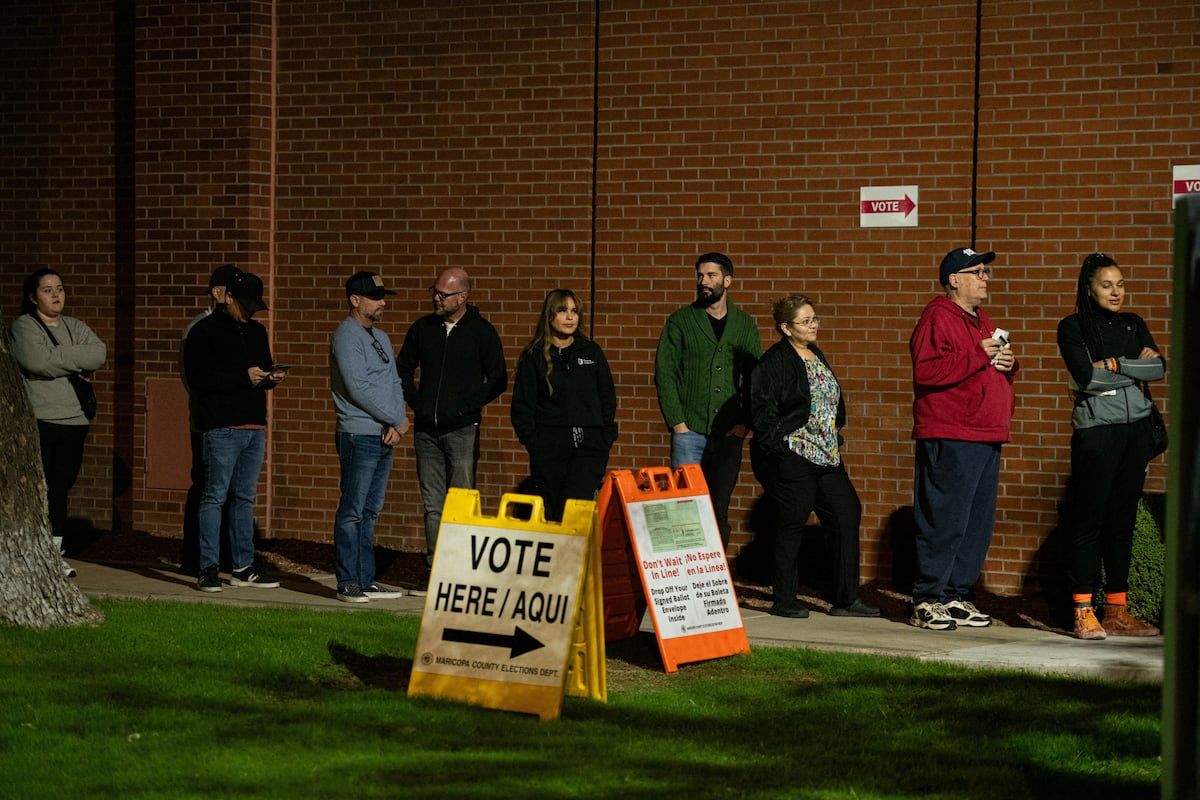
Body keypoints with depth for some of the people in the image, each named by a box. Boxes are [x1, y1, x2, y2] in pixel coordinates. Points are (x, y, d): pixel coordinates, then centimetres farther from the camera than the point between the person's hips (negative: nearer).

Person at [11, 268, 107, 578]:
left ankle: (56, 552, 10)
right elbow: (37, 360, -19)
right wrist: (76, 359, -7)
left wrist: (59, 356, -11)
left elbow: (99, 354, -2)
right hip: (38, 421, -5)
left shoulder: (75, 327, 17)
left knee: (60, 489, 5)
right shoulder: (24, 327, 0)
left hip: (74, 421, 5)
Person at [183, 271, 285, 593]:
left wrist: (271, 377, 3)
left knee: (245, 497, 11)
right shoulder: (205, 331, -4)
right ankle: (208, 569, -2)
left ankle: (243, 567, 15)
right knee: (215, 497, -5)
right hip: (222, 429, -7)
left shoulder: (256, 331, 18)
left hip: (255, 427, 7)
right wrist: (243, 376, -18)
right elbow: (198, 378, -13)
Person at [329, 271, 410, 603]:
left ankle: (366, 581, 14)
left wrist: (395, 423, -2)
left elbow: (394, 383, 15)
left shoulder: (381, 338, 18)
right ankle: (348, 584, -3)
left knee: (370, 513, 10)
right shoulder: (347, 337, -9)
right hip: (359, 436, -8)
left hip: (384, 438, 8)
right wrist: (397, 419, -10)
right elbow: (359, 389, -17)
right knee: (352, 512, -6)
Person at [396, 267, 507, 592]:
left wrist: (469, 405, -7)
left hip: (462, 430, -4)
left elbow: (498, 379, -2)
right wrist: (416, 403, 8)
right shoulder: (423, 328, 9)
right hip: (426, 431, 4)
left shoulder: (482, 332, -2)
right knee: (432, 504, 6)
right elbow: (403, 369, 20)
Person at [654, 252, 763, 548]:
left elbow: (755, 378, 9)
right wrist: (677, 421, -9)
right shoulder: (680, 321, 5)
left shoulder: (745, 326, 11)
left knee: (719, 510, 4)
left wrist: (744, 422, -3)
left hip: (729, 434, 2)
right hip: (689, 430, -2)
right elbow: (665, 373, 0)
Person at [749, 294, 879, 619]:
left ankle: (846, 600, 9)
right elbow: (763, 410, -14)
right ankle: (784, 601, 9)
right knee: (792, 525, -3)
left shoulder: (816, 357, 16)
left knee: (848, 515, 3)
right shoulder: (773, 362, -10)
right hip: (791, 458, -8)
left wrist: (835, 437, 17)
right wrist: (779, 445, -17)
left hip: (825, 457, 8)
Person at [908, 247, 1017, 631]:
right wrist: (979, 356, -18)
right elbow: (926, 370, -22)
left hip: (986, 440, 9)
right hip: (948, 440, -9)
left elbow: (994, 376, 33)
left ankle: (956, 596, 17)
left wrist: (1007, 363, 9)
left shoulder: (980, 321, 22)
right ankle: (927, 601, -2)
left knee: (978, 523, 10)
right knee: (944, 522, -8)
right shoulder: (937, 318, -8)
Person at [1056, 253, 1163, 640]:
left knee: (1123, 520, 7)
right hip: (1096, 430, -5)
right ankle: (1083, 612, -3)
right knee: (1089, 520, -6)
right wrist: (1136, 366, -6)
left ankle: (1116, 612, 11)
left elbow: (1159, 368, 0)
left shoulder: (1134, 325, 14)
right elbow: (1086, 376, -14)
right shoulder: (1072, 327, 0)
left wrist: (1113, 365, -9)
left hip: (1136, 428, 5)